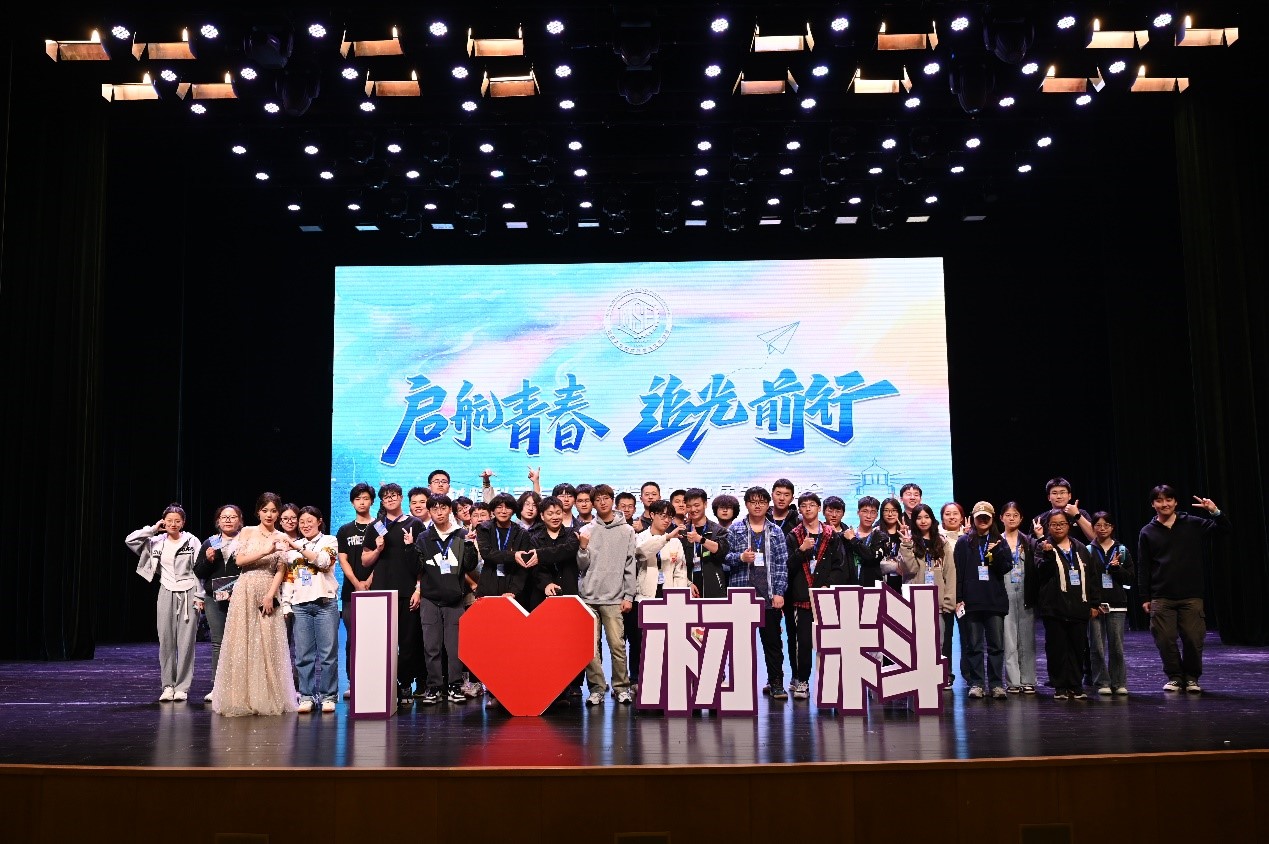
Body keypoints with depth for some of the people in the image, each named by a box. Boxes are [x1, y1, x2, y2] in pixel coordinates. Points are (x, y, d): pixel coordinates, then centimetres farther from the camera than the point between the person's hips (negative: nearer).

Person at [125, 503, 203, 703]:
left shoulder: (192, 541, 0)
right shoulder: (157, 542, 7)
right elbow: (130, 540, -2)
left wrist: (199, 596, -4)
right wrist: (153, 529, -2)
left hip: (188, 595, -2)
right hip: (166, 594, 2)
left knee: (186, 642, -2)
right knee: (166, 641, 2)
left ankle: (182, 687, 4)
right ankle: (168, 686, 10)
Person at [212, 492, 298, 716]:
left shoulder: (282, 538, 8)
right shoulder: (247, 532, 7)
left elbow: (281, 571, 2)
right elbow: (240, 560, -5)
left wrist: (270, 595, -10)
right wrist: (266, 550, -15)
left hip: (269, 593, 0)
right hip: (245, 592, 0)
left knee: (267, 645, -2)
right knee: (242, 643, 0)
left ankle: (267, 699, 5)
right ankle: (241, 697, 6)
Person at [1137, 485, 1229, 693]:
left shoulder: (1193, 524, 4)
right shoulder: (1147, 532, 4)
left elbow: (1224, 528, 2)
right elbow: (1143, 568, 5)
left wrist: (1215, 512, -17)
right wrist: (1145, 597, 2)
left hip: (1191, 596, 0)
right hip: (1161, 598, 0)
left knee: (1193, 639, 0)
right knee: (1165, 640, 0)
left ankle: (1191, 677, 19)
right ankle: (1174, 677, 16)